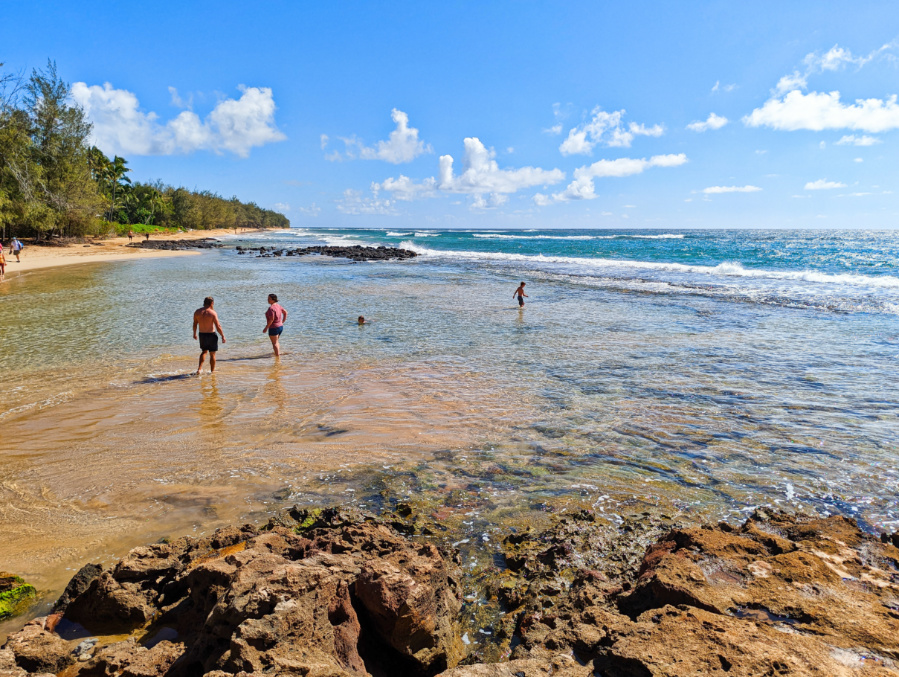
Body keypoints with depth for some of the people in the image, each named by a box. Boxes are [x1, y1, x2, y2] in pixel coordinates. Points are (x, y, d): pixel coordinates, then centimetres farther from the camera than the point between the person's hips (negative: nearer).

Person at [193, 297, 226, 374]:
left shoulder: (197, 312, -1)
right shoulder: (213, 313, -15)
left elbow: (195, 324, 8)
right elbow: (218, 327, -14)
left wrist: (194, 334, 23)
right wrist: (223, 336, -5)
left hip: (202, 335, 4)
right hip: (211, 335, -4)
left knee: (204, 351, 24)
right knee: (212, 354, 9)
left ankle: (199, 368, 12)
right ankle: (212, 371, 17)